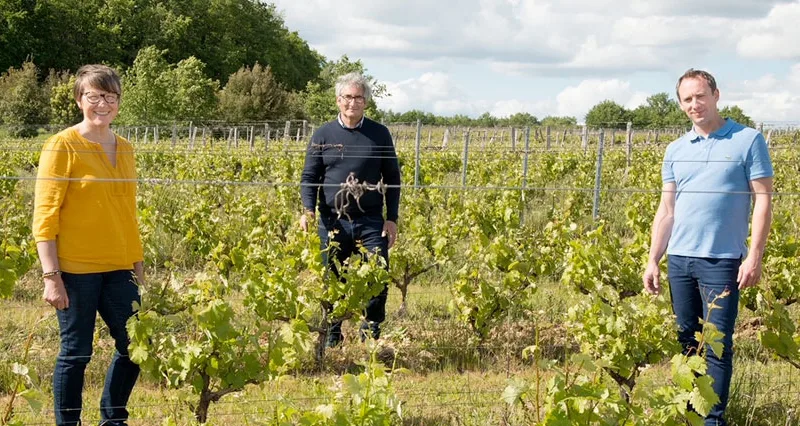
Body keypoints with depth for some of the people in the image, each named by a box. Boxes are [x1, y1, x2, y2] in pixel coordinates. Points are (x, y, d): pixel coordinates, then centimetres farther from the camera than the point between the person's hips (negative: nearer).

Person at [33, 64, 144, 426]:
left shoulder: (124, 149, 10)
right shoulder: (62, 146, -7)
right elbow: (45, 216, -10)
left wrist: (138, 266, 17)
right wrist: (51, 276, -15)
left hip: (118, 270, 6)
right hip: (76, 269, -6)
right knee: (76, 353, 2)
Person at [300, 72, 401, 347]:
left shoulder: (379, 134, 6)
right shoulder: (323, 135, 6)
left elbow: (392, 179, 10)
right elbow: (308, 178, 7)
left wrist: (392, 218, 2)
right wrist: (308, 210, -10)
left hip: (370, 221, 0)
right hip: (332, 221, 0)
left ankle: (371, 331, 11)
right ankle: (331, 339, 20)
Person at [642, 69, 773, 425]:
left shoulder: (748, 140, -2)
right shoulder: (676, 150, 11)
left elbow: (763, 201, -5)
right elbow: (667, 210, 13)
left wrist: (755, 257, -12)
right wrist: (653, 260, 8)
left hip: (722, 261, -5)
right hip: (679, 259, 5)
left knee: (718, 346, -5)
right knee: (687, 341, 11)